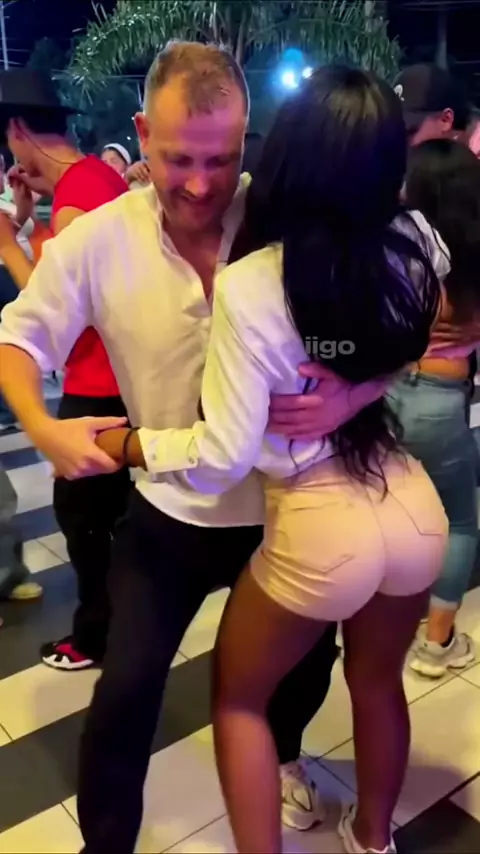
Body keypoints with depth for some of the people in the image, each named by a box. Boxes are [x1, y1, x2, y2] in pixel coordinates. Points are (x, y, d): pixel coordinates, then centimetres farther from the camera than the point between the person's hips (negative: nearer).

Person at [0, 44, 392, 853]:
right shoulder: (95, 241, -13)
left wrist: (354, 393, -34)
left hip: (284, 504, 1)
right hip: (170, 511, 0)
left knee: (308, 657, 22)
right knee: (126, 687, 4)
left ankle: (282, 752, 59)